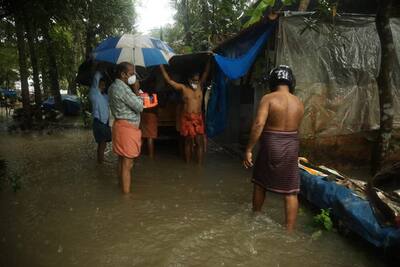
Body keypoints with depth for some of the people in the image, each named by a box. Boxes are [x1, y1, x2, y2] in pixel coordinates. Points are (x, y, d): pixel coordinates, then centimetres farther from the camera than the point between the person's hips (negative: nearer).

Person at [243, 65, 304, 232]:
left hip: (271, 146, -3)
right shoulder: (299, 103, 4)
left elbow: (259, 124, -21)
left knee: (260, 183, 18)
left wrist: (249, 149, -18)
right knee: (291, 191, 8)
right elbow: (295, 128, 11)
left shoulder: (268, 98, -11)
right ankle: (289, 230, 15)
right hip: (292, 147, 4)